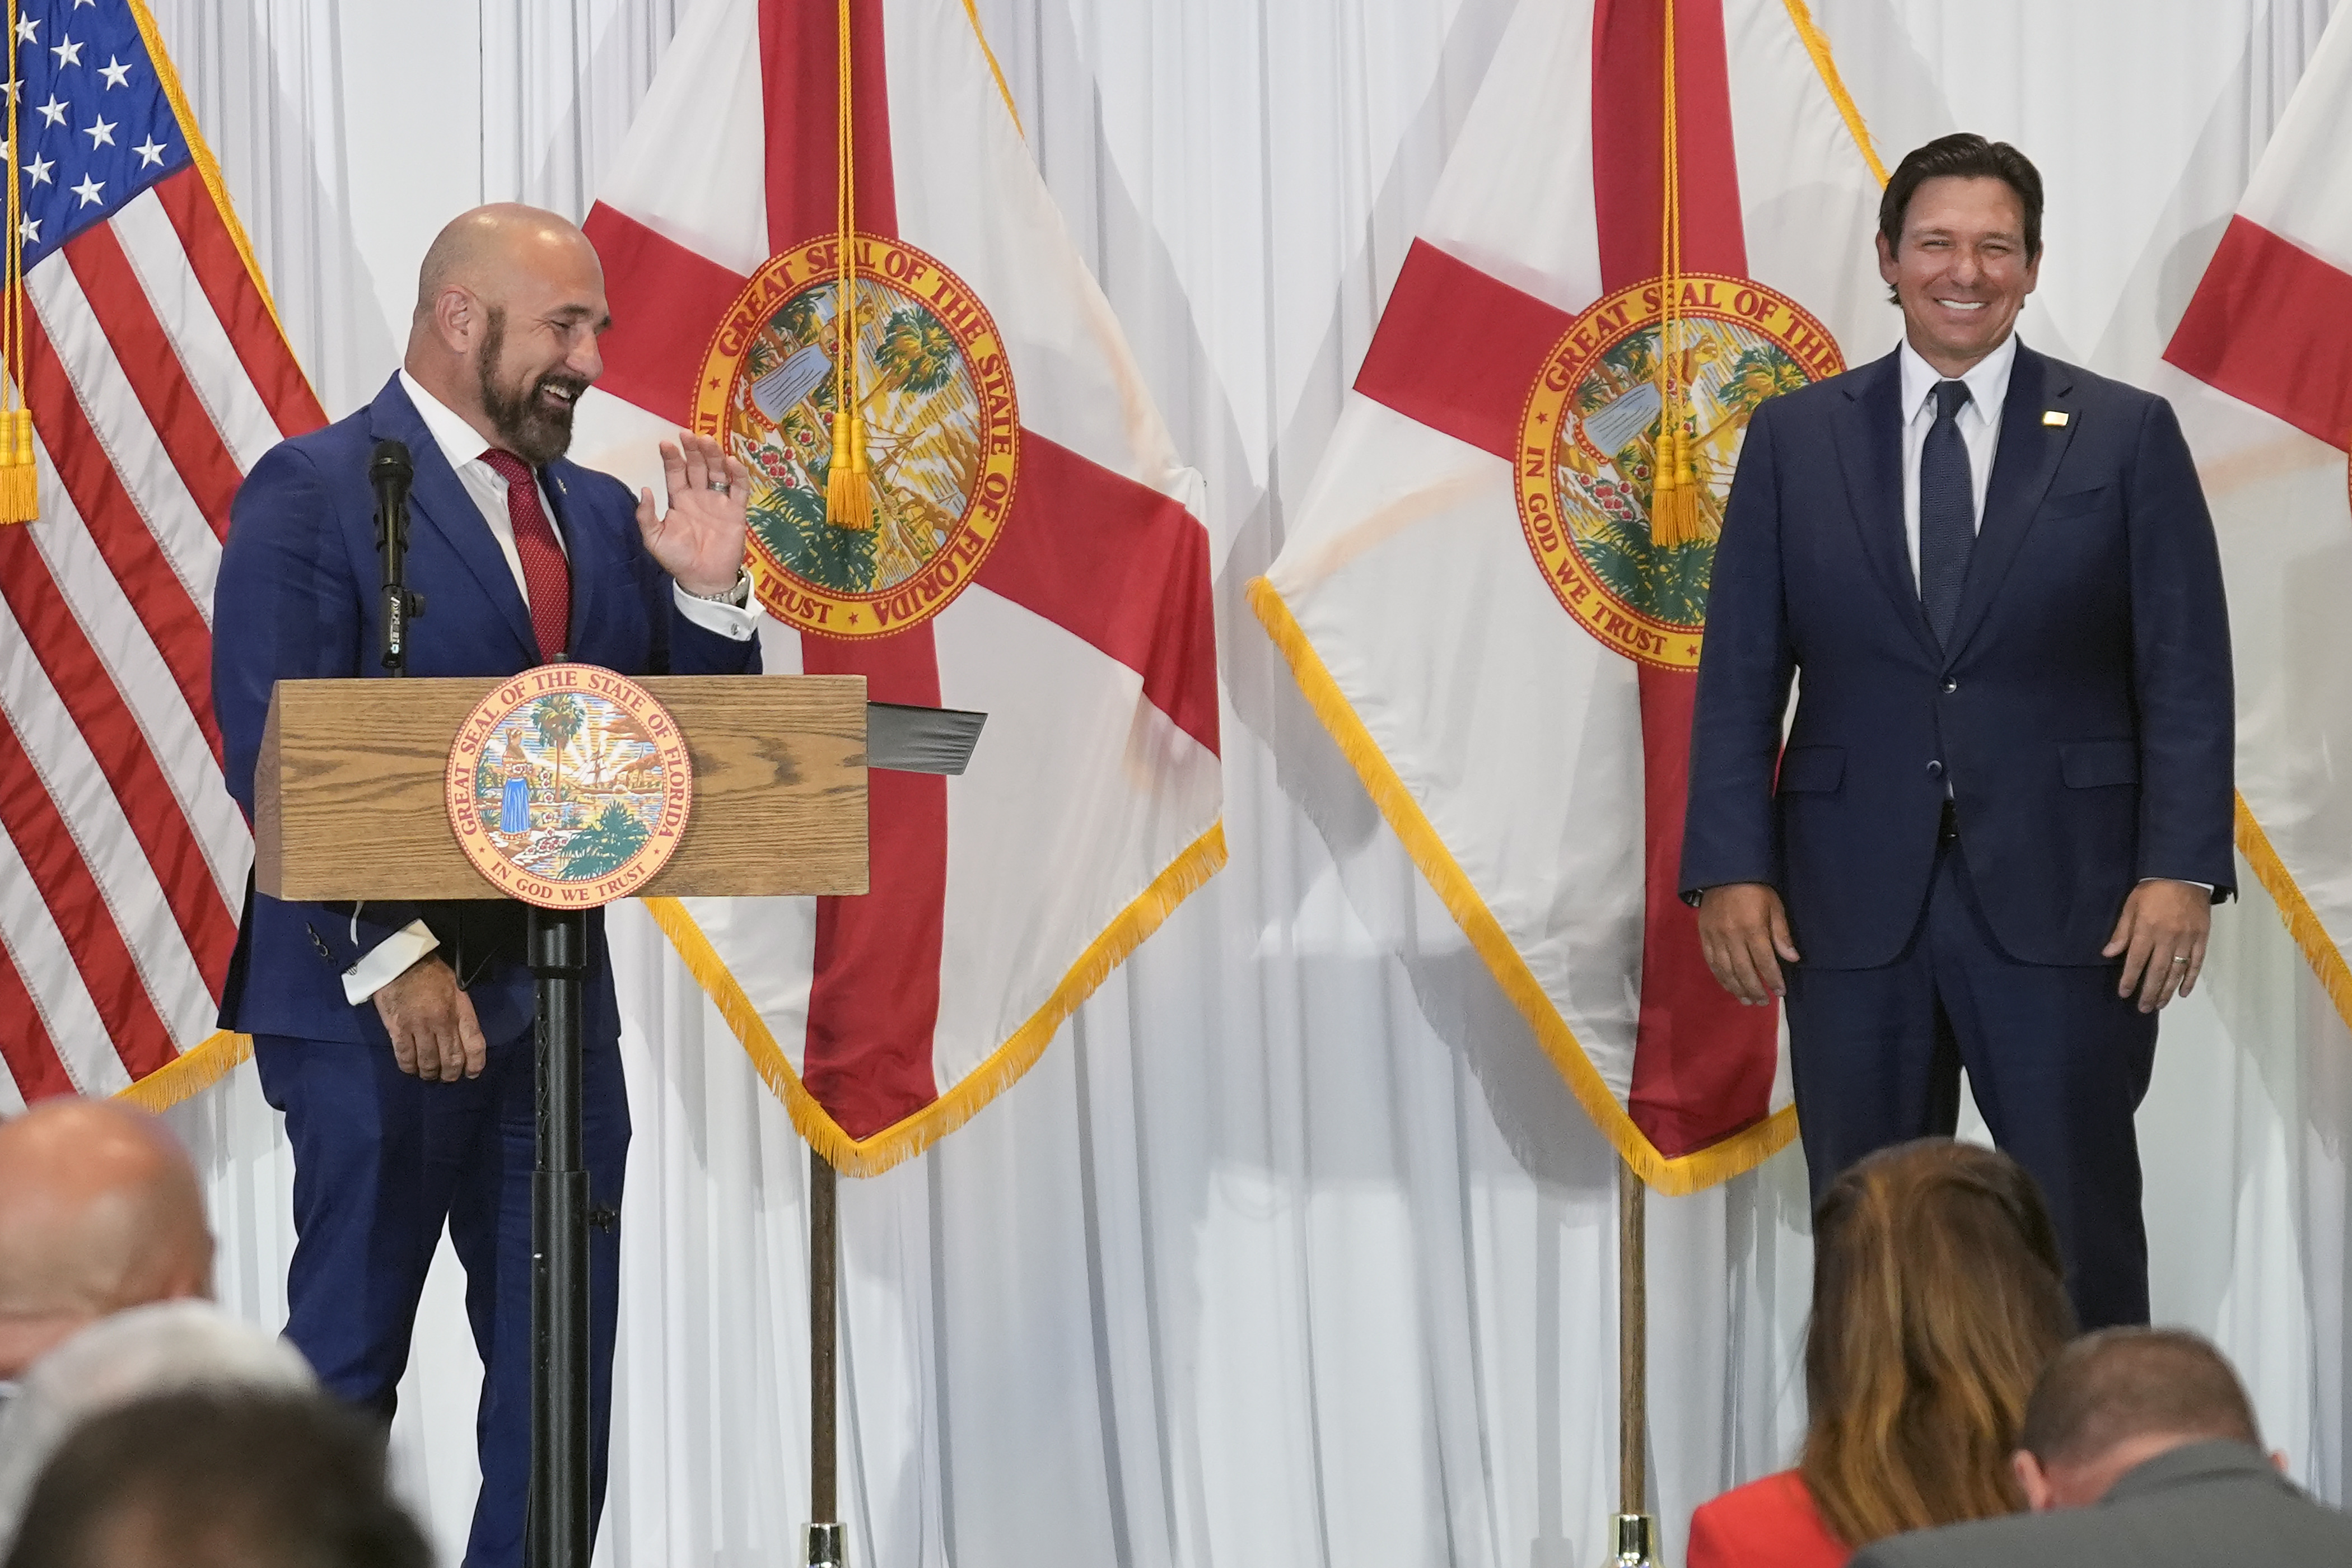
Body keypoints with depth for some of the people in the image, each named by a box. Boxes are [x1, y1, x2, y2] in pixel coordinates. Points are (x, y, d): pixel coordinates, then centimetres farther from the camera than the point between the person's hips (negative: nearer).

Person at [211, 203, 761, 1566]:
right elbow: (277, 760, -14)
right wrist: (394, 959, -20)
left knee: (564, 1365, 8)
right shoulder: (313, 491, -6)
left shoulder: (602, 517, 14)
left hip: (561, 996, 7)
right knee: (350, 1352, 2)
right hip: (381, 1002, -6)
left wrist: (709, 595, -4)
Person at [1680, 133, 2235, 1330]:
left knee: (2083, 1241, 1)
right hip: (1853, 905, 2)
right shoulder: (1795, 439, 8)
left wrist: (2181, 870, -10)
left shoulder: (2127, 436, 4)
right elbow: (1740, 674, 6)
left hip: (2063, 904, -2)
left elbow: (2188, 677, 0)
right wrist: (1730, 869, -4)